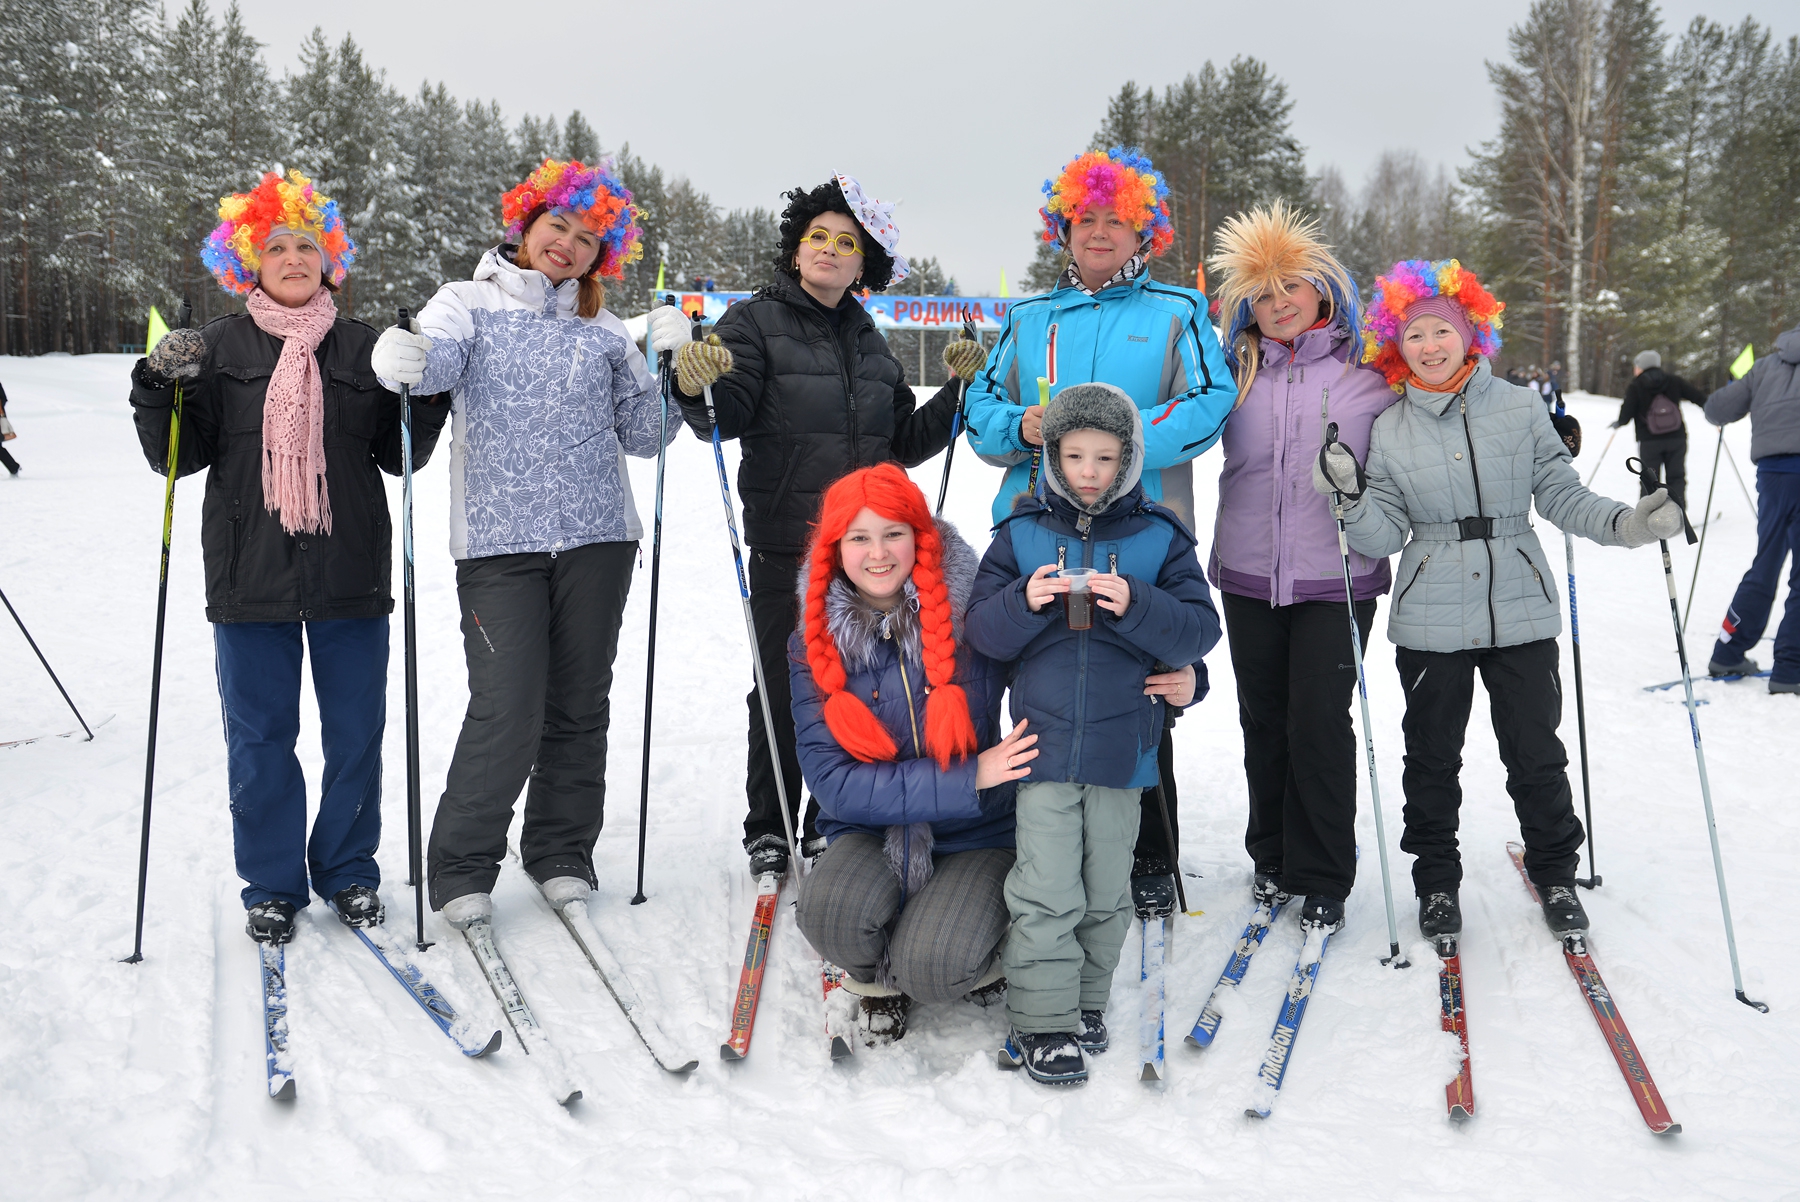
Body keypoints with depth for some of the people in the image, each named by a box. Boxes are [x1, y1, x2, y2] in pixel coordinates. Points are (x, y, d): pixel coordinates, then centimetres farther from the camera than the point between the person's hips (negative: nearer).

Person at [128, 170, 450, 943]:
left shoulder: (363, 348, 8)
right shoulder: (219, 348, 5)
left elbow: (398, 455, 9)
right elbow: (179, 457, 3)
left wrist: (426, 400, -7)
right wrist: (160, 388, -13)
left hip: (350, 575, 1)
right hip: (251, 576, -1)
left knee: (356, 732, 7)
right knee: (259, 736, 5)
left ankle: (347, 870, 25)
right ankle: (272, 885, 20)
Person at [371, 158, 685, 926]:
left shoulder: (603, 331, 15)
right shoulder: (470, 302, 7)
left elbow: (644, 437, 13)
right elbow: (438, 360, -14)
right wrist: (403, 361, -36)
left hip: (596, 539, 3)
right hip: (499, 543, -3)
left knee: (579, 706, 7)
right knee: (506, 712, -9)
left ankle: (561, 853, 24)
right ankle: (462, 870, 9)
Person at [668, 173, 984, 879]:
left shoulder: (870, 343, 18)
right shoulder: (757, 322, 2)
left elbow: (904, 444, 19)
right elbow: (727, 419, -11)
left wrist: (959, 391, 10)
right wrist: (701, 389, -32)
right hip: (785, 544, -4)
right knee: (783, 688, -1)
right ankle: (769, 829, 14)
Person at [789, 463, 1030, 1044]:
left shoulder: (972, 619, -9)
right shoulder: (814, 647, -5)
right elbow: (834, 784, -13)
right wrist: (969, 778, -21)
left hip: (974, 840, -1)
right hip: (872, 834, 2)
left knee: (931, 967, -27)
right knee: (829, 909, -30)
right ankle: (879, 983, 6)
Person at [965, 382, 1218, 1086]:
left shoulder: (1159, 537, 2)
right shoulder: (1022, 533, 3)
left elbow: (1200, 631, -4)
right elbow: (982, 631, 1)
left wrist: (1135, 604, -20)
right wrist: (1024, 602, -19)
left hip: (1122, 743, 1)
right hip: (1045, 738, -1)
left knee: (1106, 893, 13)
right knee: (1046, 892, -2)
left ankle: (1086, 999, 31)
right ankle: (1041, 1020, 10)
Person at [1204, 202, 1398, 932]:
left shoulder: (1368, 372, 0)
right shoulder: (1237, 372, 6)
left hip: (1336, 577, -3)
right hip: (1249, 574, 3)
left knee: (1320, 723, -2)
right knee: (1264, 721, 12)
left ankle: (1323, 879, 13)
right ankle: (1272, 858, 29)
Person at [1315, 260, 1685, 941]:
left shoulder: (1521, 408, 0)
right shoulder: (1390, 430, 2)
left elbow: (1562, 495, 2)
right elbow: (1385, 537, -2)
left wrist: (1626, 524, -14)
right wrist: (1352, 496, -20)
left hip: (1521, 611, 0)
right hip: (1431, 621, 0)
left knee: (1535, 750, 8)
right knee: (1432, 756, 10)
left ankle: (1555, 873, 29)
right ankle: (1437, 881, 27)